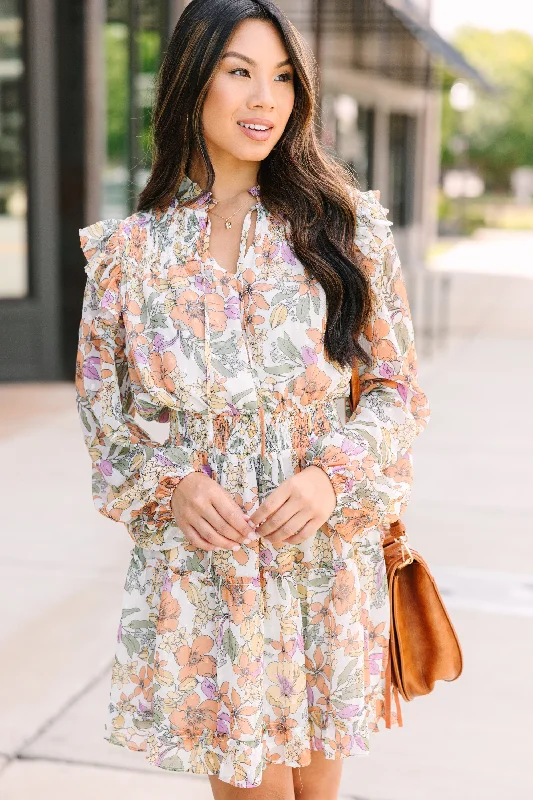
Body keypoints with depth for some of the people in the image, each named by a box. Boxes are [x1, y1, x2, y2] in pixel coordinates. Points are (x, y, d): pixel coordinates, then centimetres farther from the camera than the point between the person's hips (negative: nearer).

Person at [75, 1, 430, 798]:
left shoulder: (346, 226, 0)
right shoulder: (129, 250, 0)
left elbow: (397, 386, 3)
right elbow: (104, 410, 7)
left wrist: (333, 475, -14)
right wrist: (172, 484, -11)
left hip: (324, 548, 1)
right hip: (200, 555, 0)